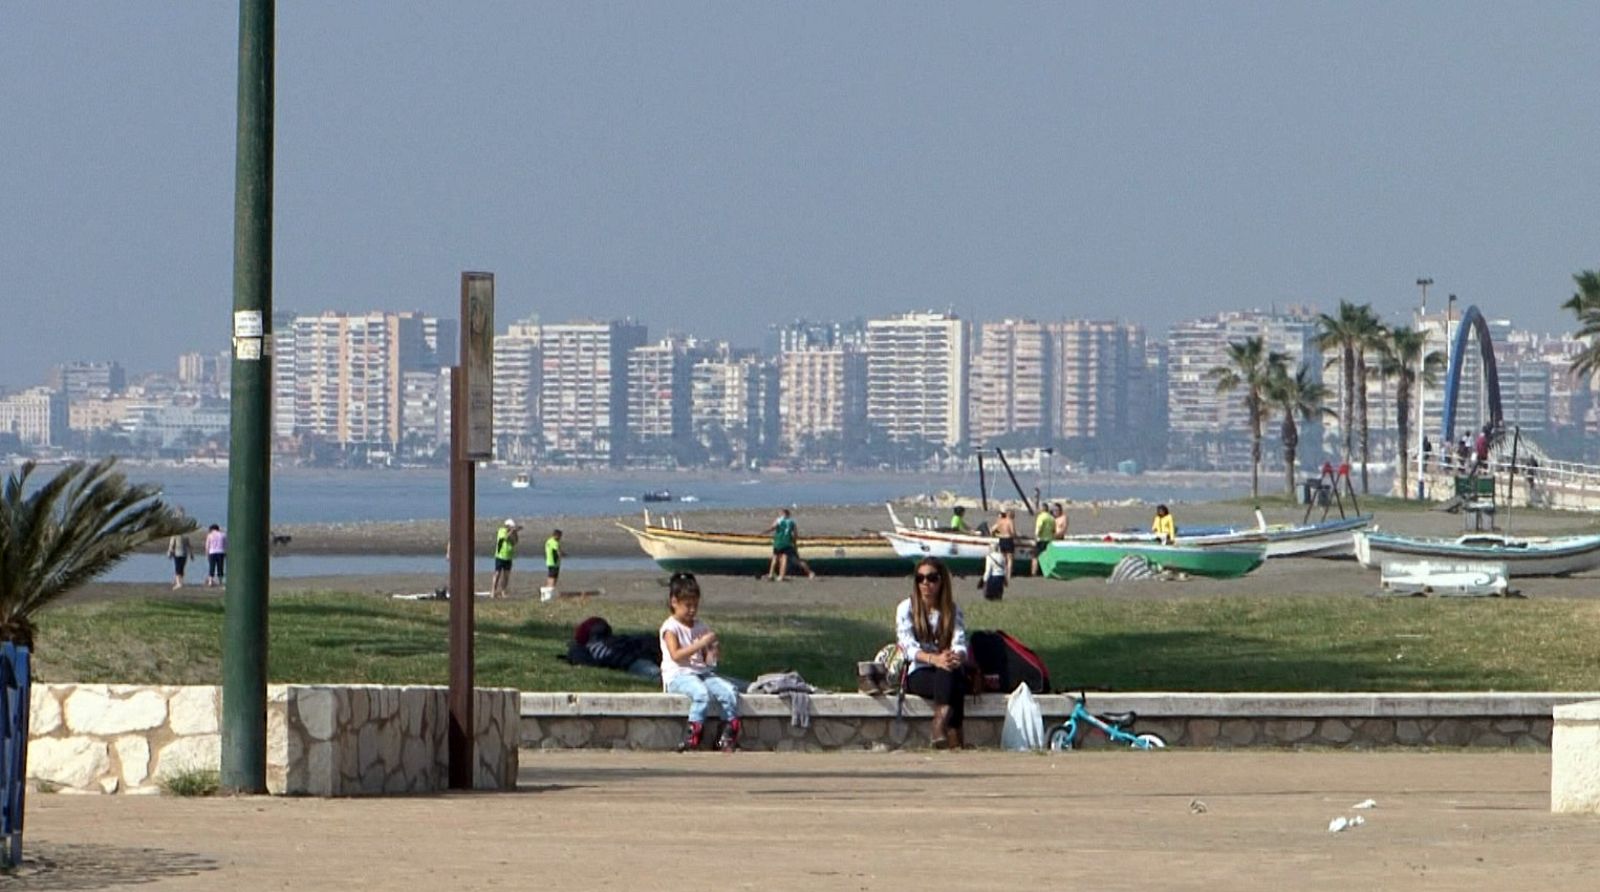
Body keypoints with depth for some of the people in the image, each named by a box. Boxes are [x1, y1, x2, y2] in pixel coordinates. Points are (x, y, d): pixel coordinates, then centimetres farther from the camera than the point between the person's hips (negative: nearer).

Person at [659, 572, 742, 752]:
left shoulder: (701, 626, 16)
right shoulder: (671, 627, -3)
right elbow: (676, 655, -18)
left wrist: (713, 654, -7)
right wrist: (701, 644, -22)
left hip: (701, 672, 6)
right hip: (678, 676, -6)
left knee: (729, 691, -19)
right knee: (702, 692, -36)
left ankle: (728, 737, -13)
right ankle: (693, 736, -32)